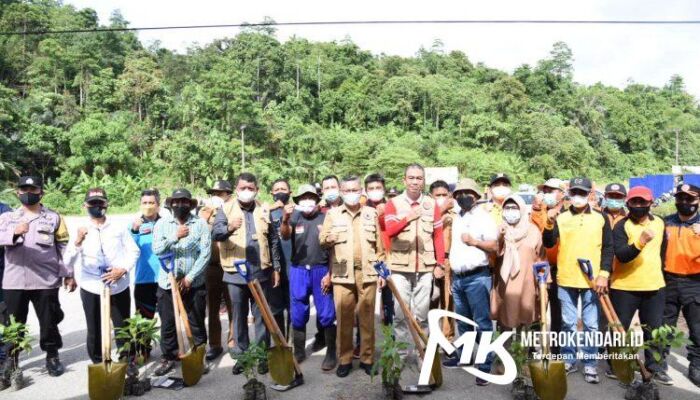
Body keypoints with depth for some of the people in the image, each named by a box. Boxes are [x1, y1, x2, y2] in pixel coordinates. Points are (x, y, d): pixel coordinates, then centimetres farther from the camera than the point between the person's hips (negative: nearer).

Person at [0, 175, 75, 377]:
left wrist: (69, 274, -3)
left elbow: (64, 247, 3)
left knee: (49, 321, 7)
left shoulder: (54, 217, 5)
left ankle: (52, 356, 23)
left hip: (46, 281, -1)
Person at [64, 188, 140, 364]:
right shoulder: (81, 232, 3)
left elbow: (134, 251, 3)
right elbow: (68, 262, -4)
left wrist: (123, 269, -12)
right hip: (91, 289, 0)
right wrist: (78, 242, -20)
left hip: (119, 288, 0)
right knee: (95, 332, 10)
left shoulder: (119, 229, 4)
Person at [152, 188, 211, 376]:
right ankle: (168, 357, 24)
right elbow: (156, 249, -8)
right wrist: (175, 236, -20)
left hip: (194, 284, -1)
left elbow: (206, 254, -9)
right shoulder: (162, 223, 3)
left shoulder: (200, 224, -3)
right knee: (167, 324, 8)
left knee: (196, 323, 7)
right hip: (167, 283, 1)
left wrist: (190, 278, -13)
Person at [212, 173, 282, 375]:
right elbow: (216, 233, -16)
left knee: (262, 315, 8)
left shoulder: (264, 210, 7)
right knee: (239, 317, 9)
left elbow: (274, 241, 10)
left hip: (261, 273, 1)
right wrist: (229, 228, -38)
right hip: (235, 273, -1)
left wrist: (276, 268, 6)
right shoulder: (226, 209, 0)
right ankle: (241, 355, 22)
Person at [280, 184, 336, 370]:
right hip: (298, 271, 2)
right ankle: (298, 351, 24)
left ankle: (331, 353, 12)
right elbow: (285, 236, -12)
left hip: (321, 271, -2)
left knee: (326, 314, 1)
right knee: (298, 314, 11)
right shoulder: (295, 218, 5)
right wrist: (285, 219, -32)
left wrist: (329, 273, -6)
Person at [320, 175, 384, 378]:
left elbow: (379, 244, 11)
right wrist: (330, 238, -17)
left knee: (367, 317, 6)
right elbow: (322, 239, 6)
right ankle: (344, 359, 13)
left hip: (368, 273, 1)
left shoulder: (371, 213, 11)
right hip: (342, 274, -1)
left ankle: (367, 358, 16)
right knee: (343, 318, 2)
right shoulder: (332, 214, 8)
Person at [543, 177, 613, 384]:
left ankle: (590, 364, 15)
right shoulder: (561, 218, 4)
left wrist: (604, 274, -6)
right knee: (568, 324, 10)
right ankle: (568, 360, 21)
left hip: (592, 280, 0)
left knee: (591, 325, 5)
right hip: (566, 280, 1)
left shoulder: (600, 218, 4)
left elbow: (608, 248, 3)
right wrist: (549, 226, -22)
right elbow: (548, 244, -4)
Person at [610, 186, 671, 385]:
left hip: (654, 286, 4)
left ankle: (654, 366, 23)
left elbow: (662, 250, 21)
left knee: (654, 328, 10)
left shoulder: (659, 223, 5)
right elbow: (621, 255, -25)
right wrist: (640, 242, -40)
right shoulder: (621, 226, -12)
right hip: (624, 287, -4)